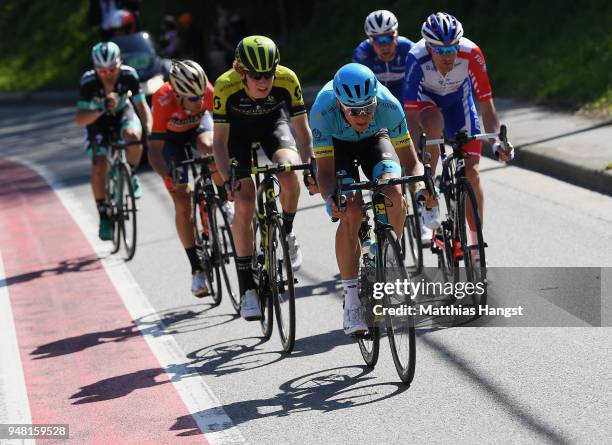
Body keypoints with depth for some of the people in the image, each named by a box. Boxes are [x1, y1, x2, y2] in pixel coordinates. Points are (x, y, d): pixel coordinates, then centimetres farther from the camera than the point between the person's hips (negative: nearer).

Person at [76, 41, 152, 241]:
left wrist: (149, 133, -40)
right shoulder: (89, 81, -31)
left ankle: (130, 175, -5)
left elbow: (142, 107, -24)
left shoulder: (128, 75, -28)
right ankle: (104, 216, 0)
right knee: (98, 166, -17)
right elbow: (80, 119, -33)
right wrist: (100, 109, -51)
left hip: (122, 113, 1)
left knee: (133, 136, -34)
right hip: (98, 119, -1)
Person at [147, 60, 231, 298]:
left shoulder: (206, 91, -34)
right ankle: (197, 270, 2)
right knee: (183, 205, -8)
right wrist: (168, 177, -53)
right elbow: (154, 150, -38)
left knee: (210, 147, -36)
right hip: (171, 136, -1)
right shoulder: (163, 102, -39)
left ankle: (225, 202, -10)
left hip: (198, 125, 2)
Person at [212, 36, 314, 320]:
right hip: (238, 129, -1)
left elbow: (302, 128, -20)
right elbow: (220, 140, -24)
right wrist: (228, 179, -36)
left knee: (289, 174, -31)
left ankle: (287, 236, -2)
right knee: (244, 206, -13)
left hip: (273, 122, 1)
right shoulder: (226, 86, -34)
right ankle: (247, 289, -3)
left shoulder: (287, 80, -31)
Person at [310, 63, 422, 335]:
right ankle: (351, 299, -13)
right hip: (336, 143, -1)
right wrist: (331, 197, -52)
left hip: (375, 139, 1)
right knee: (351, 213, -23)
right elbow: (324, 170, -32)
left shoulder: (389, 106, -36)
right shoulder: (323, 111, -38)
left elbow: (410, 162, -28)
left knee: (393, 193, -27)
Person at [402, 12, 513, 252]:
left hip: (457, 99, 2)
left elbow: (486, 104, -30)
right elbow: (410, 115, -39)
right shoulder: (417, 59, -38)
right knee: (433, 122, -38)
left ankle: (477, 246, 7)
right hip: (424, 98, -2)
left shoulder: (471, 54, -35)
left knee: (471, 173, -7)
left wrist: (496, 141, -43)